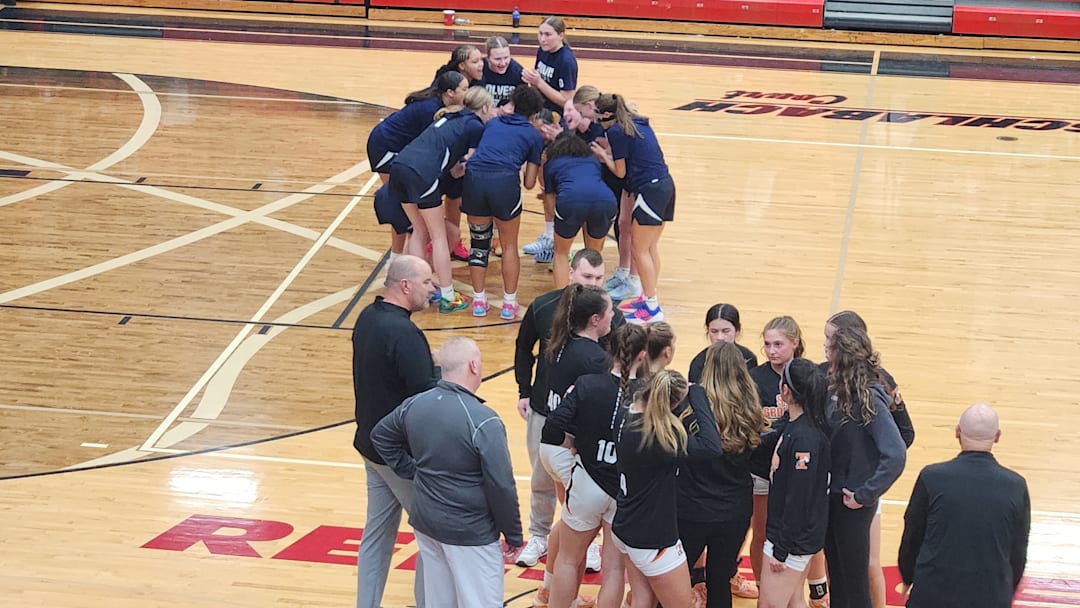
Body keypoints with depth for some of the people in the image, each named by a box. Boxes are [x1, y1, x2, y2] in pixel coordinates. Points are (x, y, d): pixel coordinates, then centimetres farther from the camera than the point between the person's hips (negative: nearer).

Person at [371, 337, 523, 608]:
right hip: (470, 534, -7)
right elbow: (501, 487, -18)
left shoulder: (415, 405, -2)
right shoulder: (484, 422, -22)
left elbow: (380, 436, 17)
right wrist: (513, 535, -5)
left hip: (426, 524, 7)